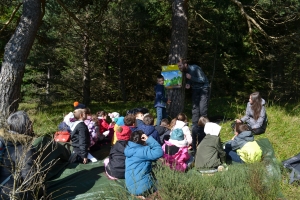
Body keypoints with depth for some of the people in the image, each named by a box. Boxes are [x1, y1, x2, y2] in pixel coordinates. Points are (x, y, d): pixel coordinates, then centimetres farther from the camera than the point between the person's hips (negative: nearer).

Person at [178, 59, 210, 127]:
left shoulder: (195, 68, -22)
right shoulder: (185, 71, 1)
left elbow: (203, 80, -22)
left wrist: (191, 77, -27)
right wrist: (188, 84, -7)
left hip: (203, 89, -7)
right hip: (195, 90, 7)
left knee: (202, 108, -12)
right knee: (195, 107, 4)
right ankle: (194, 125, 8)